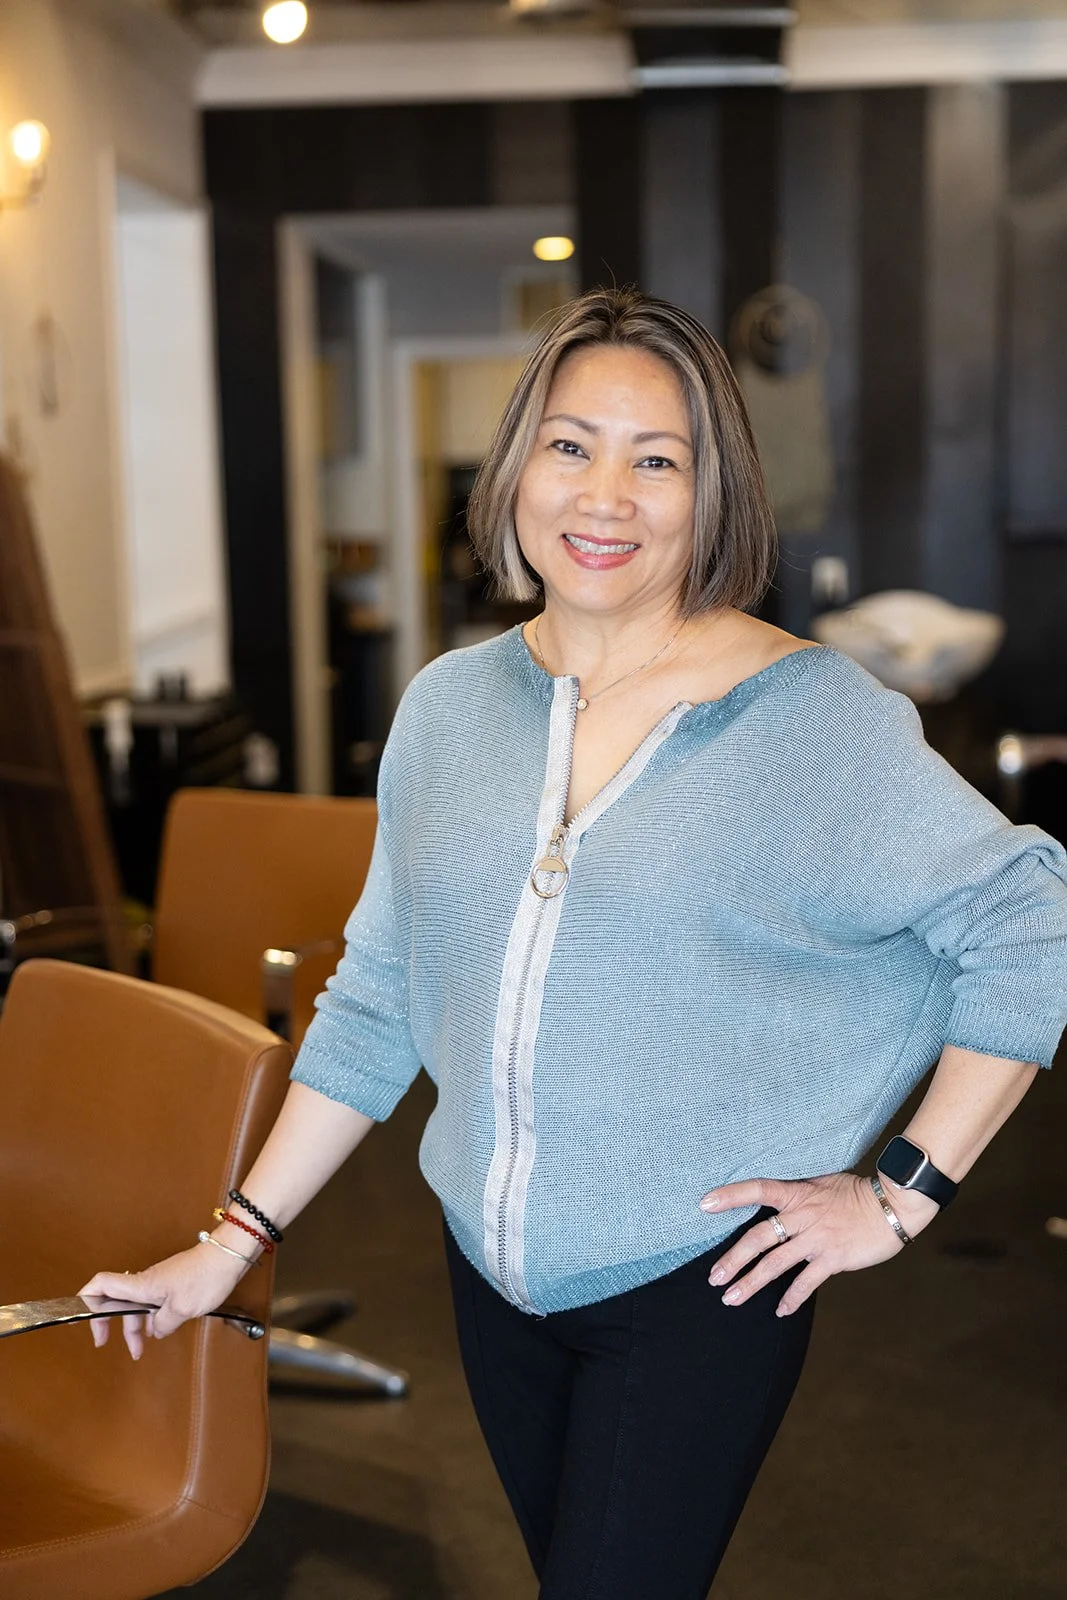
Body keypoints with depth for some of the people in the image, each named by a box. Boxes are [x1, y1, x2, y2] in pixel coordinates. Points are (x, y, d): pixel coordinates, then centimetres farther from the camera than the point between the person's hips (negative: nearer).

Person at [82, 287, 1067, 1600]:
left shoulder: (812, 714, -13)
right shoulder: (449, 707, 1)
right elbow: (376, 1000, 7)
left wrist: (901, 1195, -10)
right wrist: (235, 1240, 6)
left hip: (700, 1291, -5)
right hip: (493, 1279, 5)